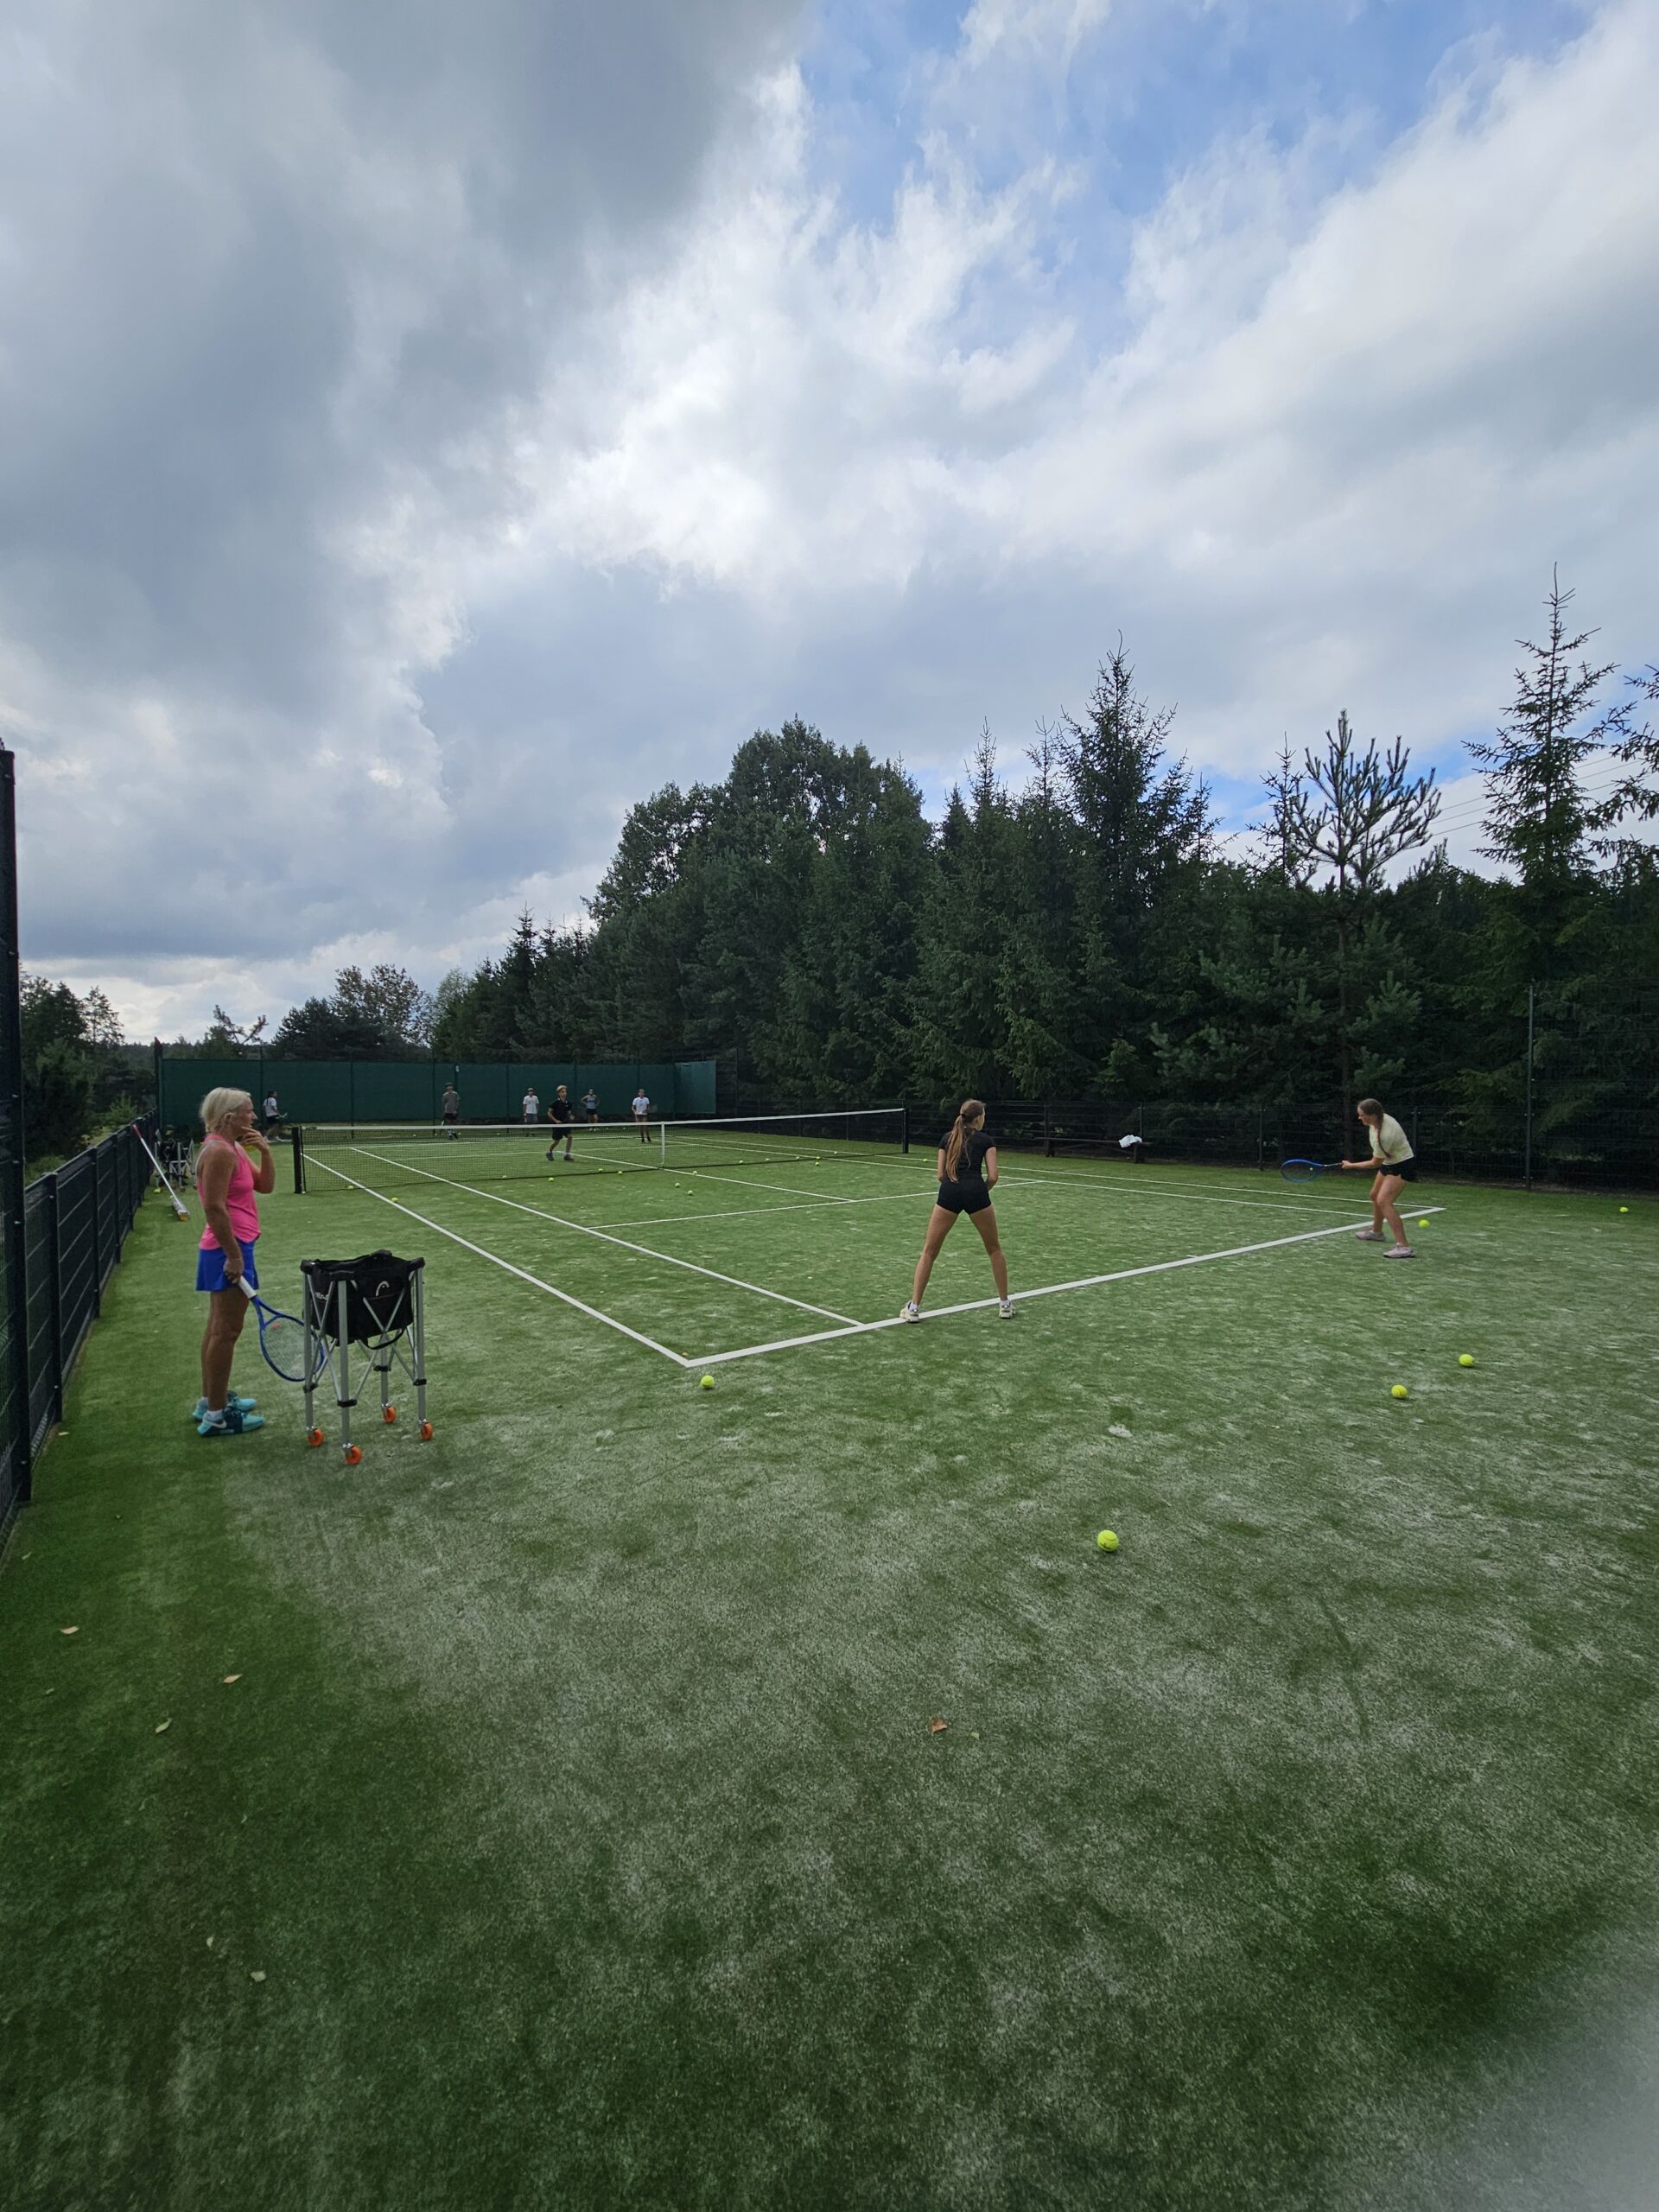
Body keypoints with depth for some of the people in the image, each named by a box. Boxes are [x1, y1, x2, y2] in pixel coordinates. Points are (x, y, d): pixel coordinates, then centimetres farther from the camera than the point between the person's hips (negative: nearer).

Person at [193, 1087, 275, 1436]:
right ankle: (216, 1416, 5)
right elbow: (215, 1208, -22)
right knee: (226, 1331, -3)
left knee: (218, 1327, 18)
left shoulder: (233, 1148, 12)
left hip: (229, 1248, 11)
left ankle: (211, 1400, 30)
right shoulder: (219, 1151, -18)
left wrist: (265, 1152, -2)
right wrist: (234, 1256, -21)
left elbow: (265, 1185, 14)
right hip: (229, 1250, -11)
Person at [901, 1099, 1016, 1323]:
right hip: (975, 1192, -1)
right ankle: (1005, 1304, 24)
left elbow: (940, 1174, 15)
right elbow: (992, 1176, 3)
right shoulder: (986, 1140, 12)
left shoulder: (947, 1138, 19)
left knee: (929, 1252, 11)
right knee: (994, 1249, 20)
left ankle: (913, 1307, 6)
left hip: (949, 1192, 1)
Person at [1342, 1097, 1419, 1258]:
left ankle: (1404, 1247, -30)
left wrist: (1351, 1165, -11)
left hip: (1402, 1165, -10)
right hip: (1390, 1162, 10)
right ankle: (1376, 1232, 48)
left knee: (1384, 1201, -25)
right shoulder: (1380, 1118, -11)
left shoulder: (1383, 1136, -35)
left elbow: (1375, 1163, -22)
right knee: (1375, 1196, 25)